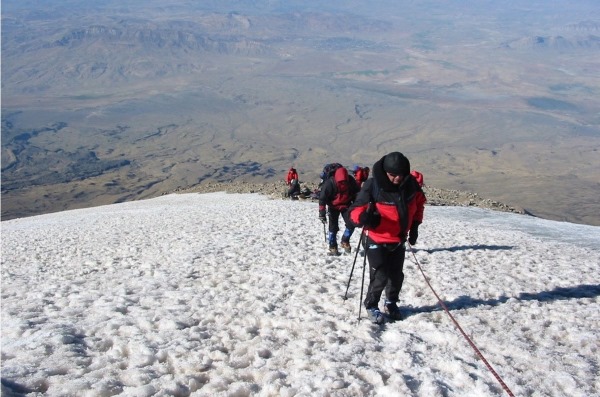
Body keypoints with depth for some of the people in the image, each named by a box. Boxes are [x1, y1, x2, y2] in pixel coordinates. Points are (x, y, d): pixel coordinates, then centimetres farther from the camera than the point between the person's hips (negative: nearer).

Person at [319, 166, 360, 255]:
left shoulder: (351, 181, -20)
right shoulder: (329, 183, -29)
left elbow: (356, 194, -1)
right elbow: (322, 198, -22)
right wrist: (322, 214, -22)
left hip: (346, 205, 2)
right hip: (333, 206, -2)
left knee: (351, 224, -9)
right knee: (333, 228, -2)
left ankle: (345, 241, 13)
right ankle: (333, 248, 10)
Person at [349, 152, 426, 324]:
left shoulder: (411, 184, -10)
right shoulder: (372, 186, -25)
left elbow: (419, 202, 10)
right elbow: (356, 210, -23)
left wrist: (415, 225, 6)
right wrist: (364, 217, -46)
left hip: (399, 240, 5)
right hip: (377, 241, -5)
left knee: (396, 275, 16)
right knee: (380, 277, -6)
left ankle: (391, 303, 39)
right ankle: (371, 306, 18)